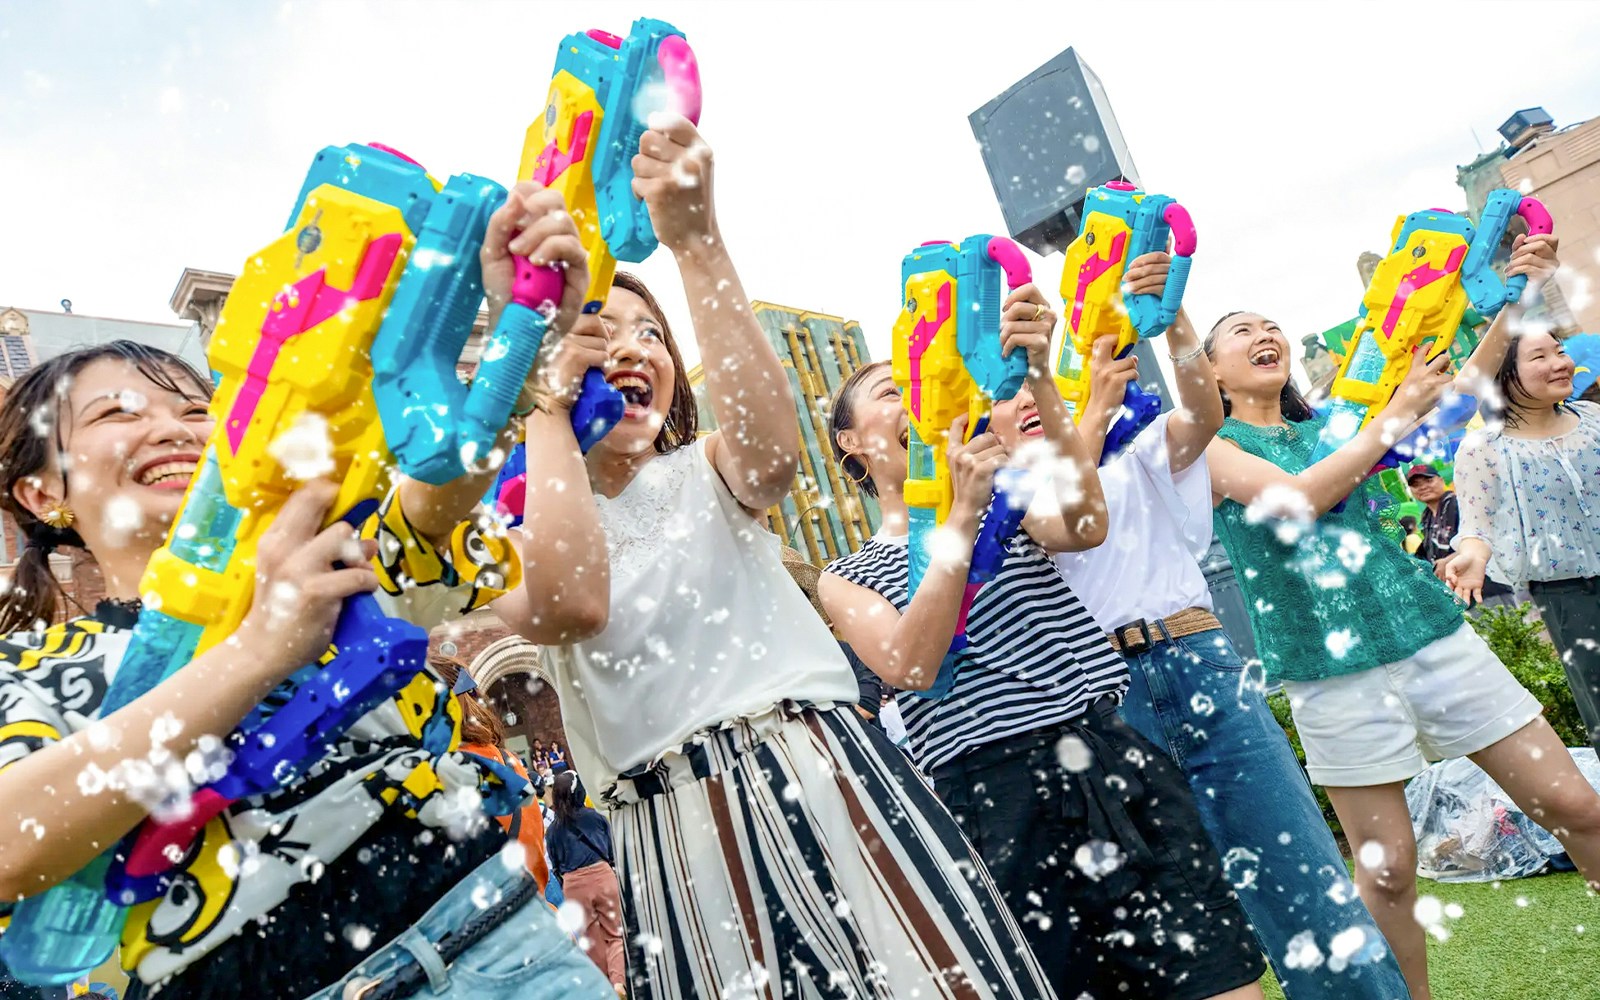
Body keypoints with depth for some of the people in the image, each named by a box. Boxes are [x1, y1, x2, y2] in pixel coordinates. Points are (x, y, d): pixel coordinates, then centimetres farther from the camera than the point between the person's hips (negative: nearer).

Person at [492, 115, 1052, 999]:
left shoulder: (703, 473, 9)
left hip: (828, 778, 1)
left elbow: (773, 452, -17)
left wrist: (695, 243, -22)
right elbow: (572, 605, -19)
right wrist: (547, 408, -9)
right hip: (676, 831, 0)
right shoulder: (511, 533, 5)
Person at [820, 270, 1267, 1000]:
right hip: (990, 797, -2)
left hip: (1113, 755, 2)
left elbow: (1084, 528, -9)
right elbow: (911, 667, -11)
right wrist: (962, 510, -17)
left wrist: (1039, 379, -21)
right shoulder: (847, 577, 8)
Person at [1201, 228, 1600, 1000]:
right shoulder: (1212, 447, 0)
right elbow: (1298, 497, -16)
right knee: (1387, 867, 3)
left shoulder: (1333, 422, 14)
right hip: (1333, 669, -4)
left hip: (1431, 633, 5)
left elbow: (1455, 394, 6)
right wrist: (1393, 416, -7)